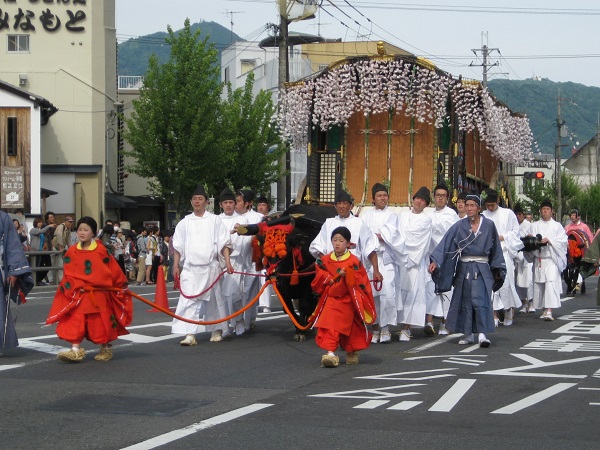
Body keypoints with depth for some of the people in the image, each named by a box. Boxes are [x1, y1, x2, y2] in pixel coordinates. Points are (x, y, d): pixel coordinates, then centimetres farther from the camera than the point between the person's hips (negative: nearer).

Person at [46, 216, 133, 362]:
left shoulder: (101, 250, -7)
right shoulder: (72, 252, 1)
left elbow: (113, 269, 0)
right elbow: (68, 274, 5)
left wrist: (121, 286, 5)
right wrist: (70, 287, -8)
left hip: (99, 294, -2)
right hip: (78, 295, 2)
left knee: (102, 323, 7)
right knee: (75, 321, -7)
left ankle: (106, 348, 24)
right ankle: (75, 350, -6)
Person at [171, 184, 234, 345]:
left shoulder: (214, 220, 5)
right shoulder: (185, 222, 11)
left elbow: (224, 244, 3)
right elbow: (178, 246, 12)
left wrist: (227, 262, -5)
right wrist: (176, 265, 6)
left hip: (210, 267, -1)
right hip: (190, 267, 1)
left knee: (213, 300, 8)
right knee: (188, 299, -9)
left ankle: (217, 331, 22)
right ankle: (190, 334, -11)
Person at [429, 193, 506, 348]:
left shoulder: (489, 225, 1)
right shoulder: (459, 226, 1)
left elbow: (495, 248, 8)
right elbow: (445, 243, -6)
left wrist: (497, 269, 9)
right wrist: (435, 261, -16)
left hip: (481, 269, -2)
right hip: (464, 268, 2)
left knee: (479, 299, -14)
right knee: (464, 300, 6)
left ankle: (482, 334, -16)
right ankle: (468, 334, 16)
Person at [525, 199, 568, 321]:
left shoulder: (557, 226, 9)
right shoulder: (535, 226, 15)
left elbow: (563, 240, 0)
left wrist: (549, 240, -13)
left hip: (551, 258, -3)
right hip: (538, 258, 3)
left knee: (551, 282, -16)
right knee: (539, 283, 2)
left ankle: (549, 311, -24)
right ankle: (545, 309, 14)